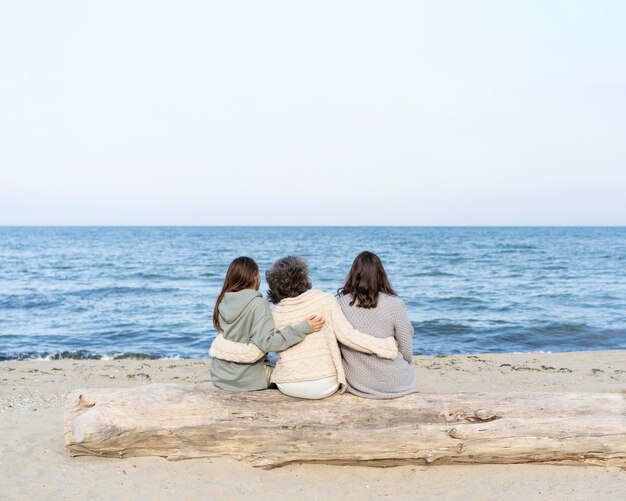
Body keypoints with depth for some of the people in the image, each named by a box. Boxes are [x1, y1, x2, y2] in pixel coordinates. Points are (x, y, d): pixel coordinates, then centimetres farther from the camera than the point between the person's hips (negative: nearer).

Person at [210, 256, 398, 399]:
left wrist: (220, 344, 8)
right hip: (324, 386, -2)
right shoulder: (326, 301, -9)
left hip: (287, 387, 2)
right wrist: (387, 346, -9)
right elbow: (348, 335, -14)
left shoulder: (274, 315, -4)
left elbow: (253, 352, -6)